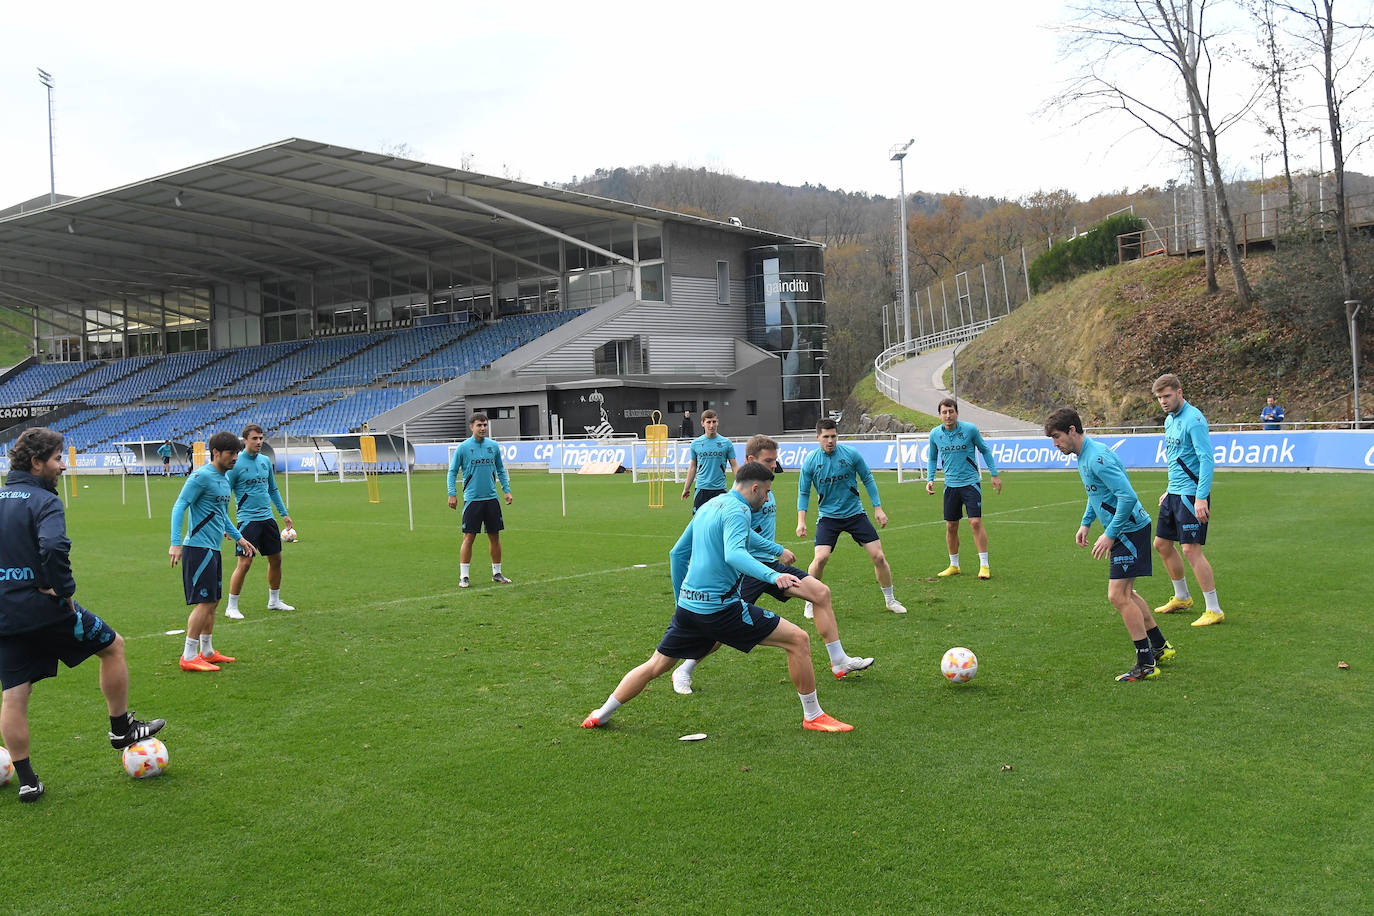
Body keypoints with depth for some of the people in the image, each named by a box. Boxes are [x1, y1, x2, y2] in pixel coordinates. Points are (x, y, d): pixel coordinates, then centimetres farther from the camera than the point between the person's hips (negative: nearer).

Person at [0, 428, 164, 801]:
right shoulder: (44, 501, -14)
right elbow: (54, 548, -31)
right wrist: (65, 590, -17)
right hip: (45, 609, -7)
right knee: (112, 646, 15)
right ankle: (121, 728, 24)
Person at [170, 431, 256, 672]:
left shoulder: (224, 478, 16)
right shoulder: (202, 476, -13)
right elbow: (179, 507, -17)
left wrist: (239, 538, 29)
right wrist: (176, 543, -24)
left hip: (213, 549, 9)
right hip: (198, 547, -9)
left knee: (213, 602, 14)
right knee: (204, 602, -9)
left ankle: (207, 652, 25)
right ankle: (189, 657, -3)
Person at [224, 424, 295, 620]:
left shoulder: (266, 461, 9)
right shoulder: (236, 464, -9)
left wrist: (284, 513, 19)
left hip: (267, 518, 7)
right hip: (247, 519, -6)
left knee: (276, 558, 10)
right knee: (244, 563, -10)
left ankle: (274, 601, 26)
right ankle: (231, 607, 2)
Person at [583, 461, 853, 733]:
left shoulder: (709, 506, 17)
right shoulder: (737, 510, -11)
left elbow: (677, 553, 23)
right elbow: (734, 554, -30)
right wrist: (771, 575, -43)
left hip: (687, 605, 9)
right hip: (721, 607, -9)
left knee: (656, 666, 23)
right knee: (798, 640, -2)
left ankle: (600, 715, 30)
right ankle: (812, 715, 5)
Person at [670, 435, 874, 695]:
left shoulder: (766, 489, 13)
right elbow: (742, 532, -25)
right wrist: (778, 551, -19)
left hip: (769, 565, 9)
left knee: (821, 591, -3)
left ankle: (839, 661, 4)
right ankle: (683, 672, 10)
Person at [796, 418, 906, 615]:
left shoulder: (851, 454, -7)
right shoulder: (810, 462, -7)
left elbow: (868, 479, 4)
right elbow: (803, 493, 1)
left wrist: (878, 508, 2)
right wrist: (801, 521, -8)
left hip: (855, 513, 1)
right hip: (827, 516, -1)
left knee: (878, 556, -3)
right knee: (821, 557, -20)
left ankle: (890, 600, 18)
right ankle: (810, 602, 0)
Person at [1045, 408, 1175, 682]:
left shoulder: (1097, 457, -23)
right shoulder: (1083, 455, 10)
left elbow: (1128, 496, -28)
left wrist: (1110, 534, -24)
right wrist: (1086, 523, 17)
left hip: (1130, 530, -11)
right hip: (1123, 531, 11)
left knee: (1118, 596, -11)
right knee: (1125, 593, 20)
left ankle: (1146, 664, -3)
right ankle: (1161, 647, 34)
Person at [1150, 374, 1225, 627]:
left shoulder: (1193, 419, -16)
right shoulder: (1169, 420, 13)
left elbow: (1207, 459, -21)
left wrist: (1201, 497, -27)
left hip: (1191, 495, -10)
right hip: (1174, 494, 10)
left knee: (1191, 549, -11)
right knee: (1162, 544, 15)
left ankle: (1214, 610, -3)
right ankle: (1181, 597, 32)